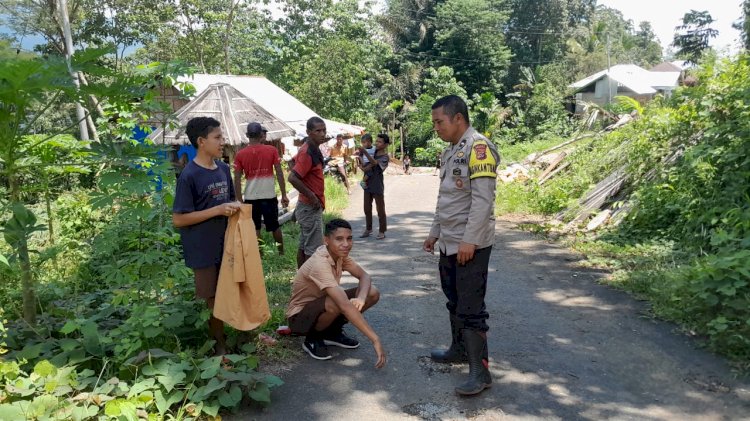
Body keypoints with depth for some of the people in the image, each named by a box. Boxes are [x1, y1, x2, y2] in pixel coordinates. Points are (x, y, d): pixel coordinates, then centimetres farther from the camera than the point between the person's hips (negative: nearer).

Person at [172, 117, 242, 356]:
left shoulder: (223, 168, 4)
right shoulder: (189, 176, -17)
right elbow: (178, 219, -18)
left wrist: (234, 208, -3)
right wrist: (218, 210, -22)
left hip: (226, 243, 6)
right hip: (204, 248, -6)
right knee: (212, 298, 6)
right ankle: (219, 344, 23)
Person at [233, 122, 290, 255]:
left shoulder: (240, 154, -2)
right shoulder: (272, 150, -3)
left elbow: (237, 180, -2)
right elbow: (279, 173, -5)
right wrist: (284, 195, 0)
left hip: (250, 197, 0)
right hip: (269, 196, 0)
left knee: (254, 228, 12)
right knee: (275, 226, 16)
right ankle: (281, 251, 27)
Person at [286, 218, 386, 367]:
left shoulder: (339, 253, -10)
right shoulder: (320, 264, -35)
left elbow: (365, 276, -6)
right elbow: (345, 305, -43)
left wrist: (361, 298, -31)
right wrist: (375, 340, -45)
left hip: (323, 303, 8)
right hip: (300, 315, -8)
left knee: (373, 293, -10)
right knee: (337, 304, -40)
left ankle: (332, 332, 6)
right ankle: (312, 338, -9)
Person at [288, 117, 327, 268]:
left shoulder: (312, 149, 9)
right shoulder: (307, 153, -20)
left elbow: (294, 161, 25)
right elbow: (292, 178, -28)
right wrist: (311, 196, -21)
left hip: (309, 206, 10)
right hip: (311, 207, -10)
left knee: (303, 246, 15)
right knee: (314, 249, -4)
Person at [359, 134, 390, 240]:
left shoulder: (385, 157, -11)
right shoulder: (374, 152, 6)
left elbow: (374, 162, -30)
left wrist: (365, 152, -43)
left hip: (377, 187, -6)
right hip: (368, 184, 6)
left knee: (380, 210, 2)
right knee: (367, 209, 12)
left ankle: (382, 231, 10)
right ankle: (368, 229, 24)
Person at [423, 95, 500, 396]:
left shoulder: (478, 147, -14)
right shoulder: (450, 151, 15)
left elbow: (483, 199, -21)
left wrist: (470, 240, -23)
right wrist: (435, 232, 22)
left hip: (470, 245, -9)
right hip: (449, 243, 9)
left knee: (471, 308, -5)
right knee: (454, 301, 19)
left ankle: (480, 371, 4)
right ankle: (459, 349, 34)